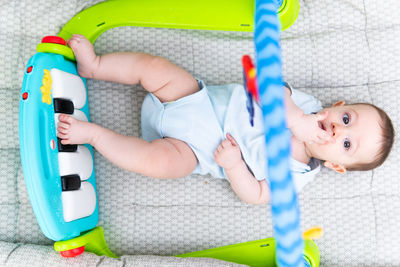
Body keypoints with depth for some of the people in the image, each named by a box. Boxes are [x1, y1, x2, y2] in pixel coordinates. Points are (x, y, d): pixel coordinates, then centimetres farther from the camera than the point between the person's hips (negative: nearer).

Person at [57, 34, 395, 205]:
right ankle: (93, 65, 5)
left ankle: (93, 133, -12)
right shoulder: (307, 103, -3)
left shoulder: (295, 176, -7)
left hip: (191, 150, -2)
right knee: (153, 66, -17)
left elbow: (255, 194, -8)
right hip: (199, 98, 3)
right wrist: (299, 120, -24)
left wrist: (233, 164, -23)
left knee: (157, 160, -32)